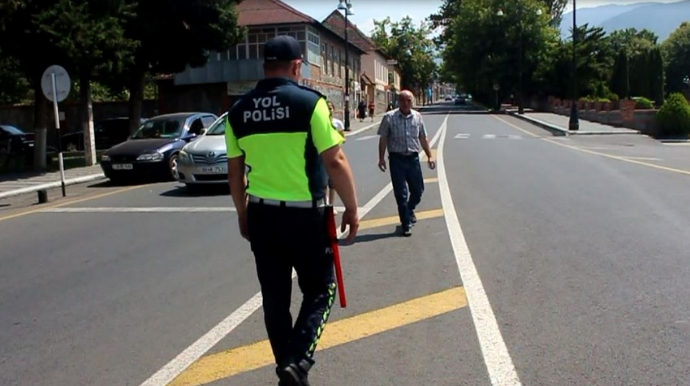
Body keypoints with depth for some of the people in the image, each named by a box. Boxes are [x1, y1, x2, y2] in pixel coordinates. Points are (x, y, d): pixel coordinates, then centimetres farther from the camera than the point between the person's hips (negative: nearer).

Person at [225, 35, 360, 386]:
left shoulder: (239, 111, 4)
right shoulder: (310, 102, -10)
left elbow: (234, 171, 10)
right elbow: (335, 162, -13)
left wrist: (242, 212, 22)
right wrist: (352, 208, -3)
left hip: (261, 215, 5)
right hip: (305, 215, -4)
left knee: (274, 297, 15)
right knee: (319, 290, 12)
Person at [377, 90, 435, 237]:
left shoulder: (418, 117, 4)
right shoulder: (389, 117, -7)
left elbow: (423, 138, 11)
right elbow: (383, 139, -4)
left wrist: (429, 156, 9)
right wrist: (381, 158, -8)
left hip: (413, 158, 4)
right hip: (397, 159, -4)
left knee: (418, 189, 13)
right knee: (401, 193, 0)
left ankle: (409, 210, 43)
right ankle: (406, 224, 10)